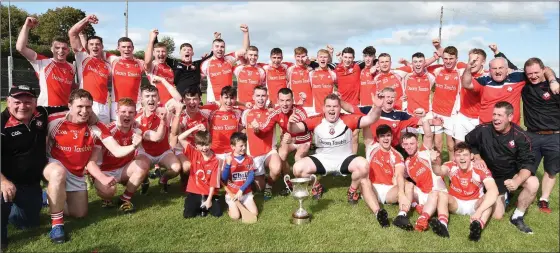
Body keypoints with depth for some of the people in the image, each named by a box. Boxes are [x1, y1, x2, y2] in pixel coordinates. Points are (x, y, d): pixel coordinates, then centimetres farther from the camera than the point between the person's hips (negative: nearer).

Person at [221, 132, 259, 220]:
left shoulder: (249, 159, -2)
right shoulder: (228, 159, -9)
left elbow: (251, 176, -7)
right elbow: (224, 178, -15)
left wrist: (241, 190, -17)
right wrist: (228, 165, -31)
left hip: (246, 193, 2)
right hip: (232, 193, -2)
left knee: (254, 213, -8)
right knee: (235, 216, -15)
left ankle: (242, 205, 20)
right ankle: (231, 207, 17)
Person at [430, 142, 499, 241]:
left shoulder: (481, 170, -21)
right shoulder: (451, 166, -16)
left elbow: (494, 191, -36)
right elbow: (439, 171, -41)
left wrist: (479, 211, -48)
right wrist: (435, 164, -66)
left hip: (475, 204, -1)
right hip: (456, 203, 1)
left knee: (490, 196, -29)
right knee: (441, 194, -26)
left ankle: (479, 226, -53)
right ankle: (442, 225, -48)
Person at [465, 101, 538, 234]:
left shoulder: (520, 136, -17)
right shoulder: (483, 130, -16)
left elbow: (528, 163, -19)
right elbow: (468, 143, 4)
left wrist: (517, 181, -37)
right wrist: (477, 157, -13)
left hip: (512, 174, 1)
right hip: (492, 177, 0)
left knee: (533, 183, -33)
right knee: (497, 215, -9)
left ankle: (517, 217, -9)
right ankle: (503, 196, 28)